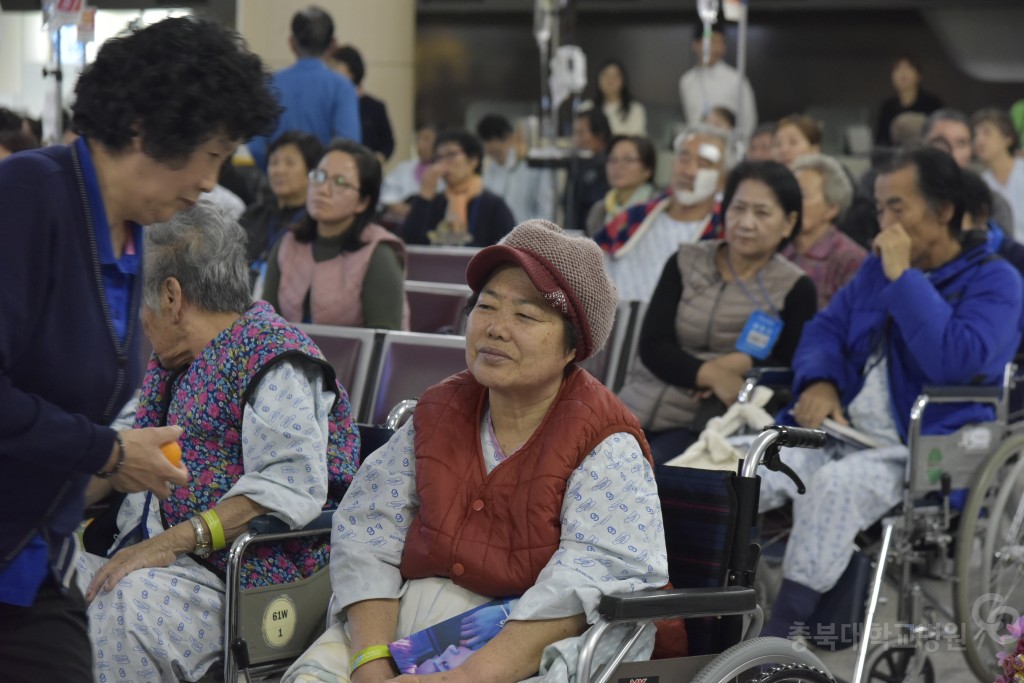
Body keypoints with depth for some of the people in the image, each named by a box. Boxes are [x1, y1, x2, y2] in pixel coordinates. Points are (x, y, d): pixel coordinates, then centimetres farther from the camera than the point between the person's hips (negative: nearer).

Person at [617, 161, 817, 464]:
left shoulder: (795, 289, 5)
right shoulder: (686, 263, 11)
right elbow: (652, 347, 0)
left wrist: (742, 363, -17)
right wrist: (711, 374, -18)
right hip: (638, 410, 3)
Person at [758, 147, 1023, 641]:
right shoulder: (878, 267, 21)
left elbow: (957, 361, -21)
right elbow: (826, 327, 21)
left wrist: (904, 278, -16)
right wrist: (819, 381, -1)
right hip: (845, 435, 7)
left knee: (836, 484, -37)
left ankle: (772, 647, -37)